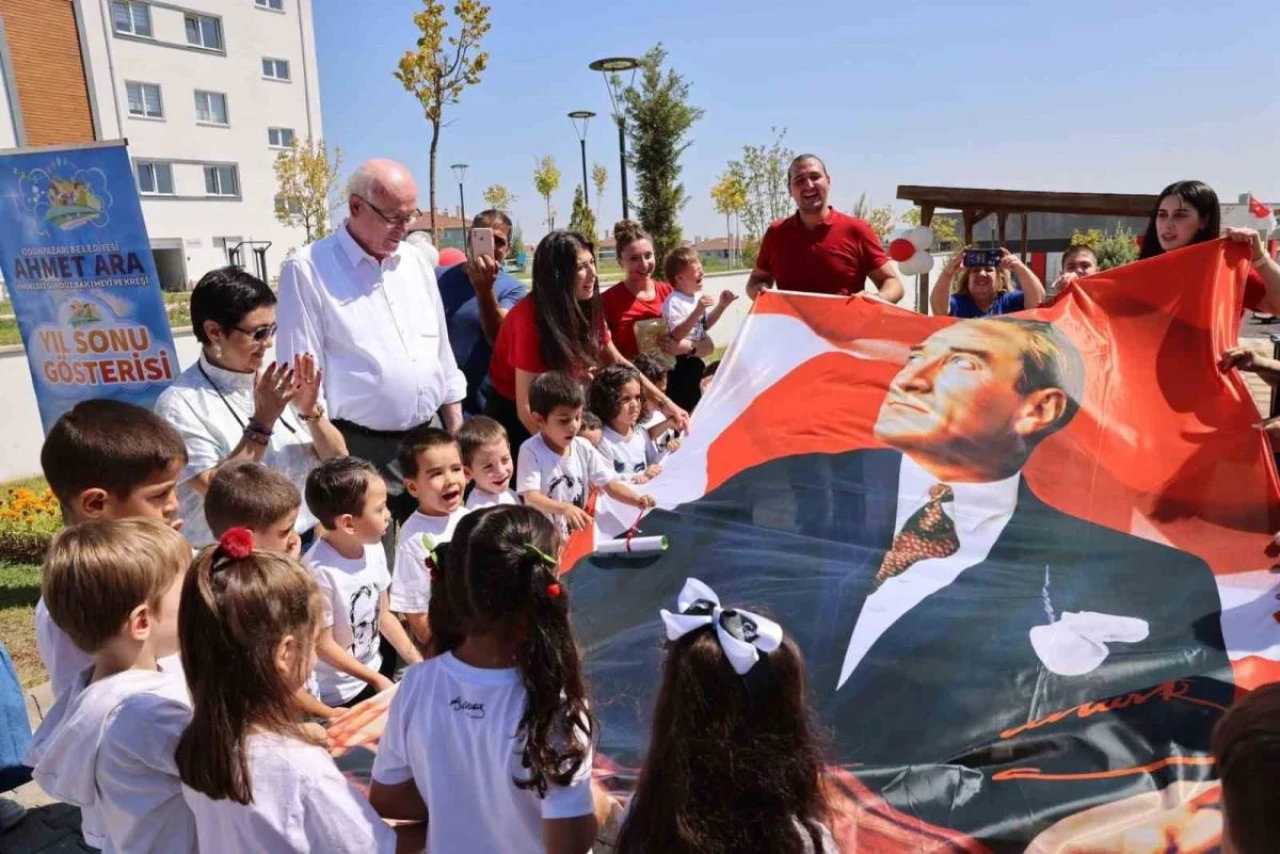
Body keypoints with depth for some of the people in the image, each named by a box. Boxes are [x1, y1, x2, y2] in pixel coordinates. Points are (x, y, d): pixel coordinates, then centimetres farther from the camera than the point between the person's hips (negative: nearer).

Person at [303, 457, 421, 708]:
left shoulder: (373, 549, -10)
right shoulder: (320, 571, -28)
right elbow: (323, 646, -19)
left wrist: (419, 663, 1)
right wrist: (377, 680, -14)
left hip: (376, 669, 6)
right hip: (339, 695, -6)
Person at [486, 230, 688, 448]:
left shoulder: (587, 308, -8)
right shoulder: (529, 317, -27)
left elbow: (617, 362, 4)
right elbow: (526, 409, -27)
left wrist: (665, 402, -1)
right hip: (513, 418, -5)